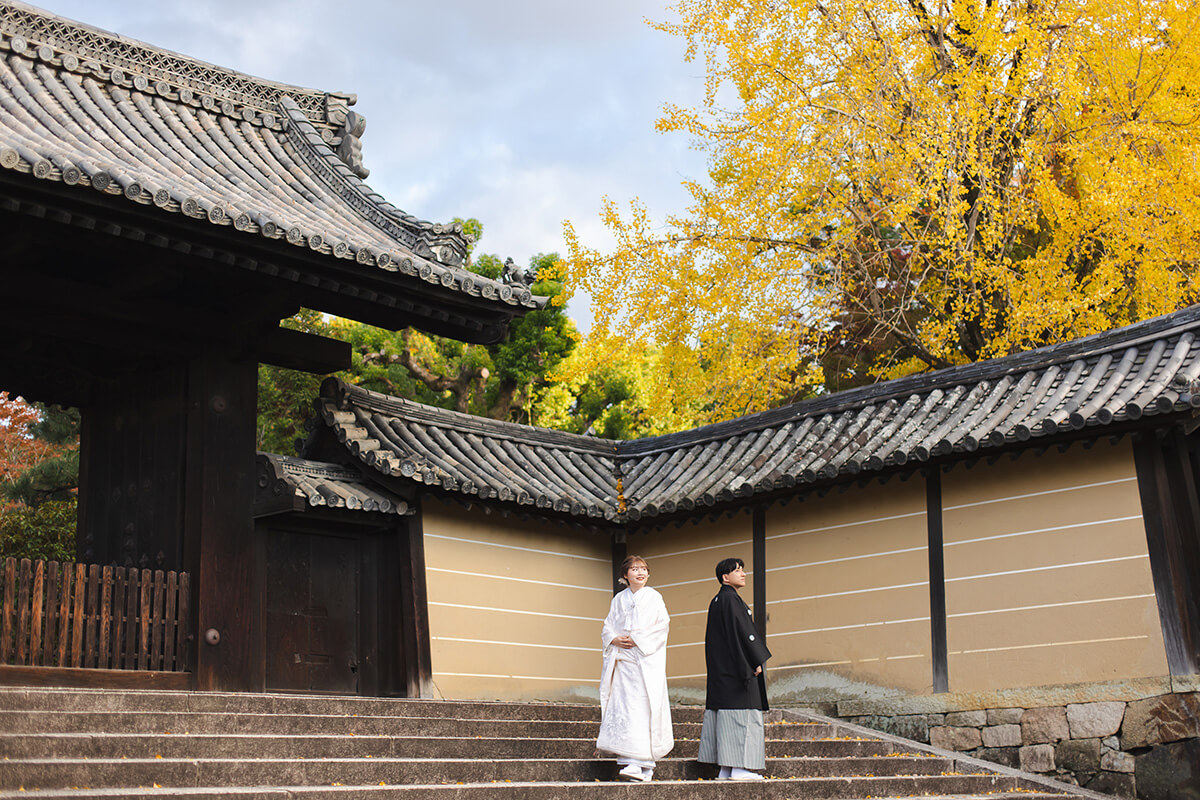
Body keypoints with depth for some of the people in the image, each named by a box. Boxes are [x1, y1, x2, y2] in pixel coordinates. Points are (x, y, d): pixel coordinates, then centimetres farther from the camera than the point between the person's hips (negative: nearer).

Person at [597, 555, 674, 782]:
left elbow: (662, 625, -4)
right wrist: (615, 639, -5)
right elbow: (607, 627, 16)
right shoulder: (619, 599, 16)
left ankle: (641, 764, -16)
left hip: (645, 659, -4)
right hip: (621, 657, 4)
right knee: (621, 707, -2)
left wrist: (636, 639, -11)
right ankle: (629, 759, 1)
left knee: (642, 708, -12)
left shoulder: (653, 597, 5)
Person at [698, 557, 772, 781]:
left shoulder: (716, 602, 17)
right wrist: (756, 662, -12)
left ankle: (725, 770, 8)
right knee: (741, 713, -8)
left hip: (720, 670, 10)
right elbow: (742, 632, -18)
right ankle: (739, 768, -10)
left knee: (723, 716, 7)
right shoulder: (731, 599, -12)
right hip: (737, 667, -10)